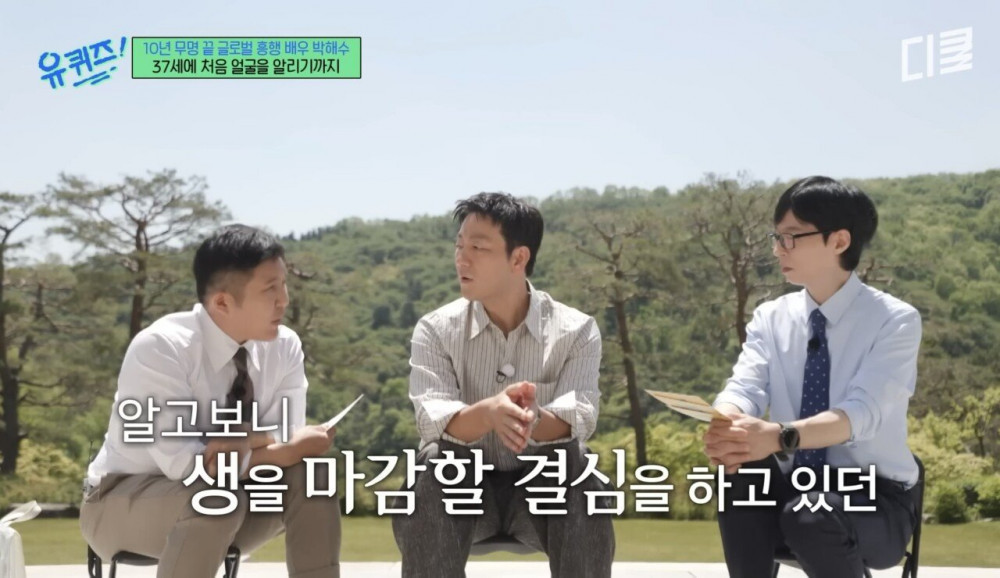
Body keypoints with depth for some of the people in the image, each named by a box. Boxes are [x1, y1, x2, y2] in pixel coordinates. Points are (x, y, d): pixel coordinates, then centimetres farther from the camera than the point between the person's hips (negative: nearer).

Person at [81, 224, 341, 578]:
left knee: (310, 472, -20)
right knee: (218, 501, -36)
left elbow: (287, 435, -11)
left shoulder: (284, 346, -9)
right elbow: (183, 463, -31)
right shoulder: (159, 349, -26)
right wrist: (284, 451, -29)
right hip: (123, 502, -5)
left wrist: (246, 442, -33)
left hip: (220, 495, 5)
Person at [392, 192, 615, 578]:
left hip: (542, 484, 0)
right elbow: (432, 420, -19)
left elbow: (579, 419, -20)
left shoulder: (576, 331, -6)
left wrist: (532, 419, -44)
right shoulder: (435, 330, -4)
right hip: (465, 482, 1)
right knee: (435, 459, -32)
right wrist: (488, 412, -41)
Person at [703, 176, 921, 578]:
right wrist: (725, 425, -37)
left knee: (810, 515, -36)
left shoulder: (895, 321, -10)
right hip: (791, 488, 4)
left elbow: (862, 412, -26)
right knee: (742, 470, -29)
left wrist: (779, 436, -44)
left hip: (873, 499, -3)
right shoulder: (771, 319, 5)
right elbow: (744, 387, -11)